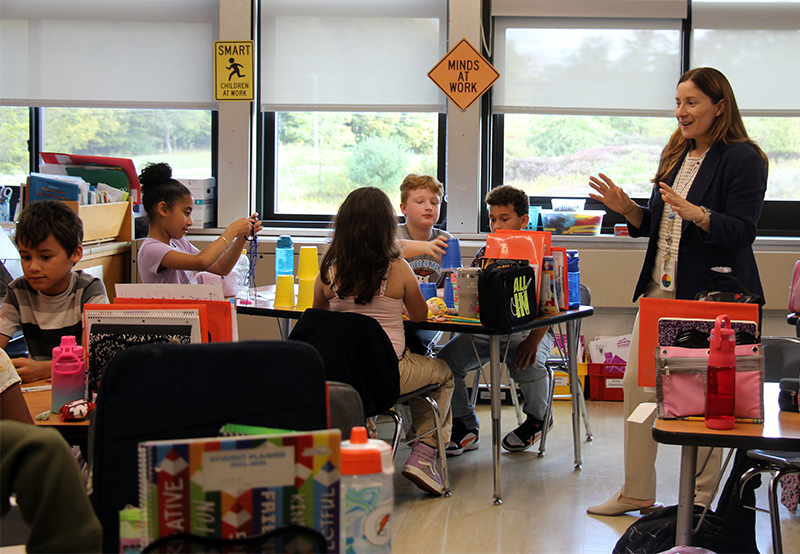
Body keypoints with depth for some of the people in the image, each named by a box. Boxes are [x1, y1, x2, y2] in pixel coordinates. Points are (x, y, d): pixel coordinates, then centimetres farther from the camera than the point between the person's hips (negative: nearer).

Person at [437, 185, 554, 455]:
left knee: (526, 363, -34)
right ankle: (465, 426, 2)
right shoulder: (485, 254, 11)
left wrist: (534, 339, -27)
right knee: (447, 357, -18)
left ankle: (537, 418, 3)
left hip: (526, 330, -4)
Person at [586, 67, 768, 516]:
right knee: (637, 382, 6)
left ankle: (701, 497, 14)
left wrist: (694, 212, -30)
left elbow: (741, 230, -17)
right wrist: (628, 209, 2)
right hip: (661, 289, 8)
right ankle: (637, 492, 17)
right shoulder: (676, 155, 16)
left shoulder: (742, 158, -9)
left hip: (711, 293, -8)